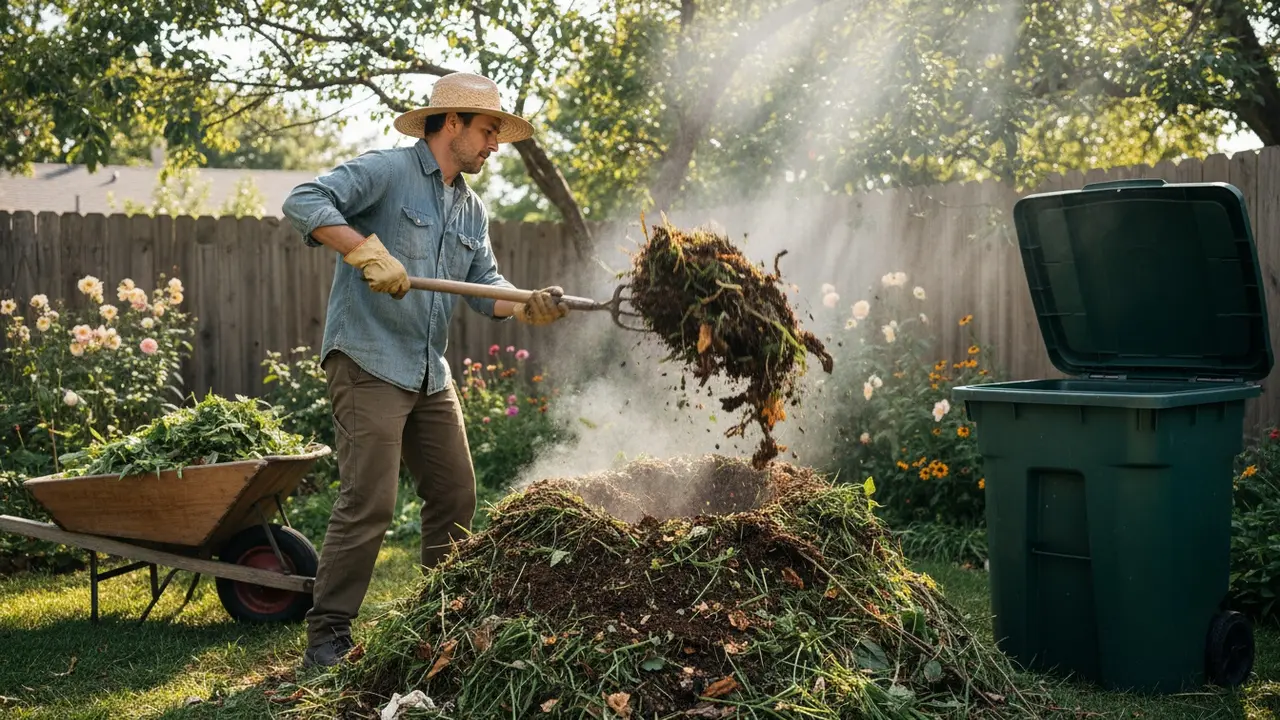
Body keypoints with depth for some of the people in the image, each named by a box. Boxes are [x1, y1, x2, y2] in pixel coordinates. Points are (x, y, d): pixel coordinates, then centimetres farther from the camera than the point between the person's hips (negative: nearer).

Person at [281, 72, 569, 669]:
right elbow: (304, 201, -19)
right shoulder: (386, 171, -7)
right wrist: (367, 250, -29)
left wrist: (527, 308, -8)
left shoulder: (471, 209, 18)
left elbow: (485, 284, 12)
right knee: (368, 503, -13)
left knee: (455, 495, 13)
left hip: (431, 374, 9)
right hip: (367, 362, -9)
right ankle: (327, 638, -2)